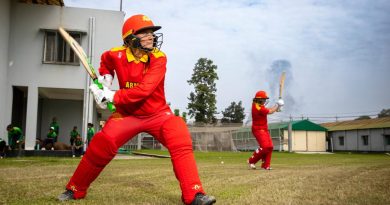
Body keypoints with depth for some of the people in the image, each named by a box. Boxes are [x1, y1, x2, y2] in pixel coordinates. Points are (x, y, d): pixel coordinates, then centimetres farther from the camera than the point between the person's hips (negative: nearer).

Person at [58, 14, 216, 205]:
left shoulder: (159, 58, -19)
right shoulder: (117, 55, -10)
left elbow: (144, 90, -31)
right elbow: (106, 60, 18)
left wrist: (111, 96, -31)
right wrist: (105, 78, 0)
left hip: (157, 114, -1)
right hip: (127, 114, 2)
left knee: (181, 140, -25)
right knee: (100, 146, -12)